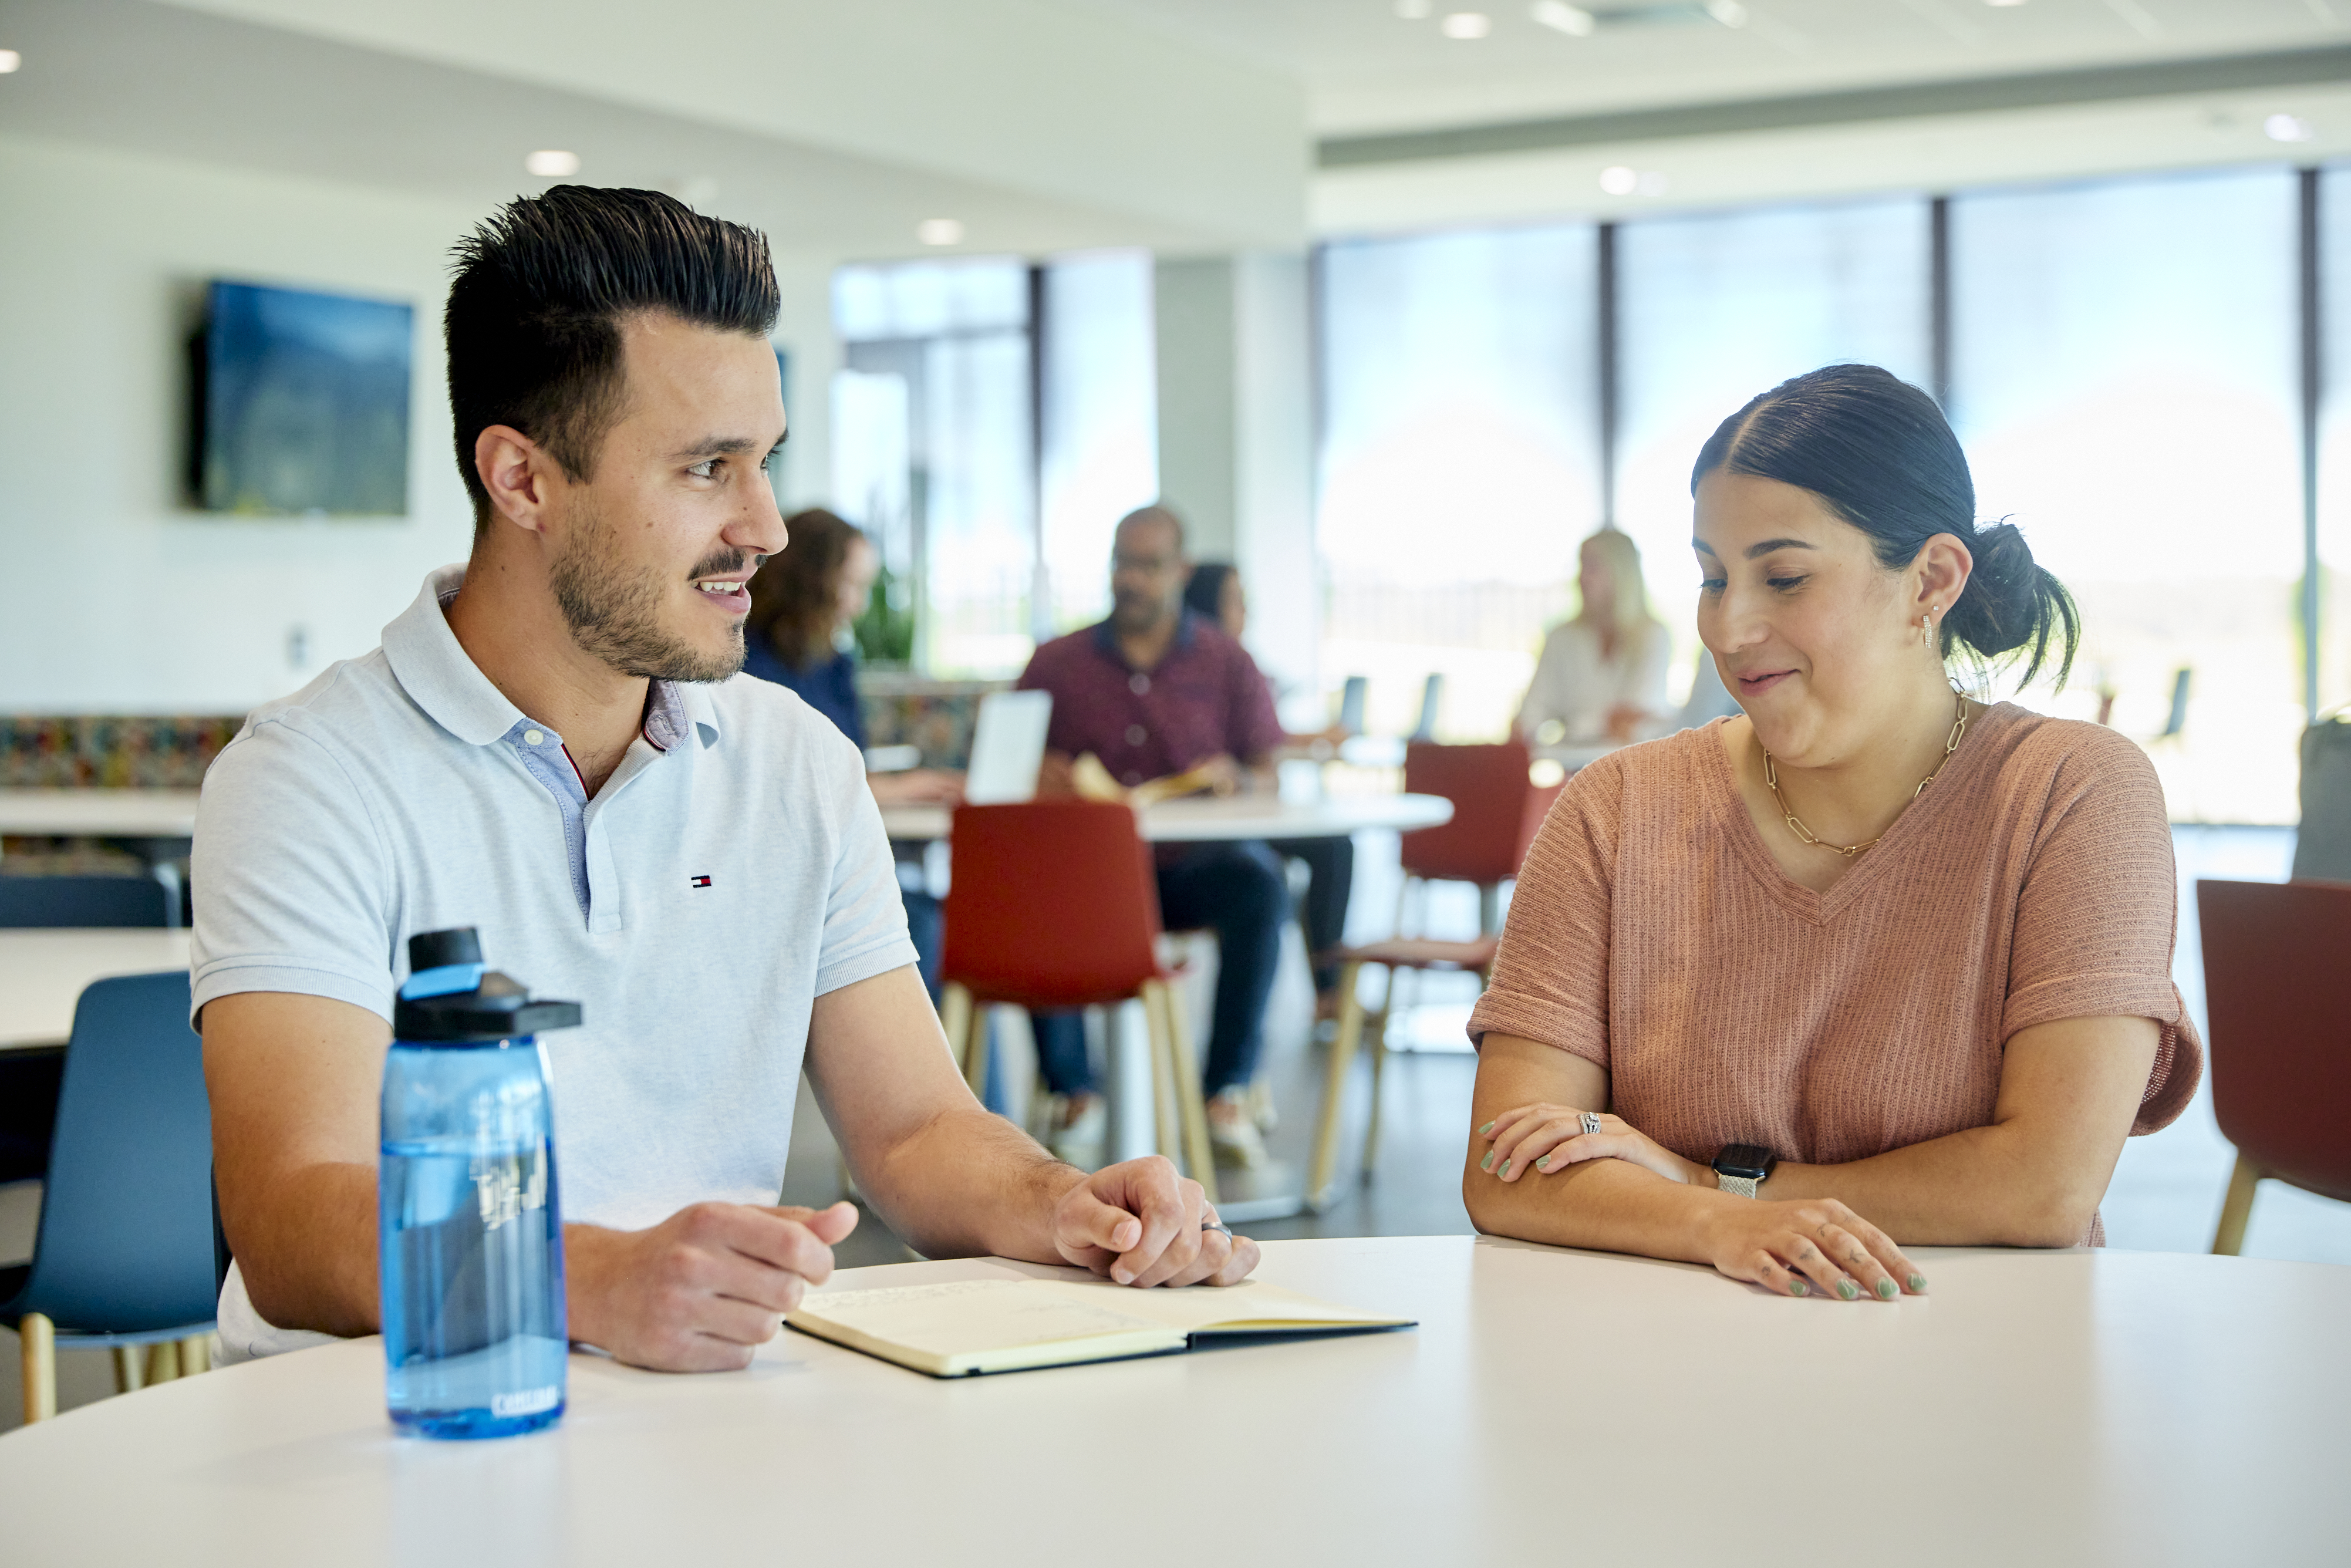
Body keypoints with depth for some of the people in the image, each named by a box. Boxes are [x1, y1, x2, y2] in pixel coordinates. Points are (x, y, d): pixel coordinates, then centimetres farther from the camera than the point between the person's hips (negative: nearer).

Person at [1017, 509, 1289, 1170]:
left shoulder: (1228, 663, 8)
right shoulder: (1056, 663, 10)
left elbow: (1268, 777, 5)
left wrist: (1237, 779, -19)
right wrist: (1038, 775, -14)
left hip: (1193, 866, 0)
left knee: (1260, 884, -34)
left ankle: (1228, 1093, -26)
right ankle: (1074, 1091, -19)